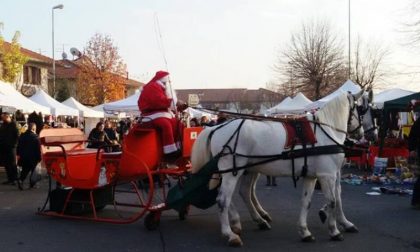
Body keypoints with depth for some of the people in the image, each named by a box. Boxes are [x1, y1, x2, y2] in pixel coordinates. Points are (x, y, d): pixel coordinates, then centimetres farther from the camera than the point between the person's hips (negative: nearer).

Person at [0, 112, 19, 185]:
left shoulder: (13, 125, -5)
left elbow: (17, 136, -10)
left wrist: (14, 144, -16)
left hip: (11, 147, -7)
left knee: (13, 164, -3)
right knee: (6, 164, 7)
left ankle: (14, 179, 0)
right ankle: (10, 179, 13)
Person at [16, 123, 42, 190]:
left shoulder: (22, 136, 3)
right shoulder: (35, 137, -14)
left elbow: (19, 146, 10)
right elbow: (38, 148, -14)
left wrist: (19, 154, 18)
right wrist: (39, 157, -8)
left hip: (23, 157, 4)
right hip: (33, 157, -4)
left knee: (25, 170, 13)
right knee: (33, 170, 10)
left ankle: (21, 180, -9)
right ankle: (32, 183, 13)